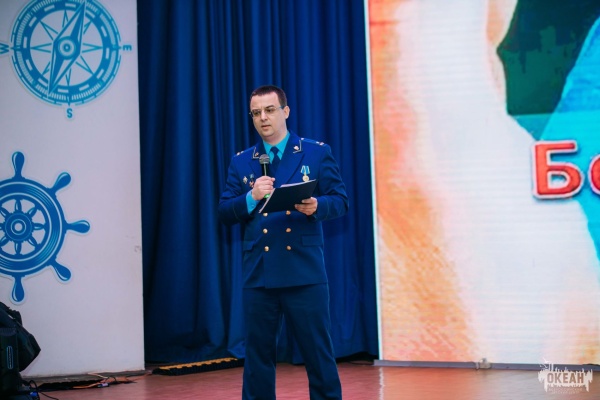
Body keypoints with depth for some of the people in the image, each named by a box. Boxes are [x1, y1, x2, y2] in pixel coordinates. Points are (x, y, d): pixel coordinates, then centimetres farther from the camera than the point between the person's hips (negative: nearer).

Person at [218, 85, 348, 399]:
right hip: (258, 275, 2)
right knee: (258, 353, 7)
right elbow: (225, 213, 6)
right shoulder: (241, 162, 11)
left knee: (318, 351, 2)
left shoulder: (317, 153, 5)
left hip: (305, 273, -2)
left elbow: (340, 200, 1)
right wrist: (251, 198, -12)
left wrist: (317, 206, -20)